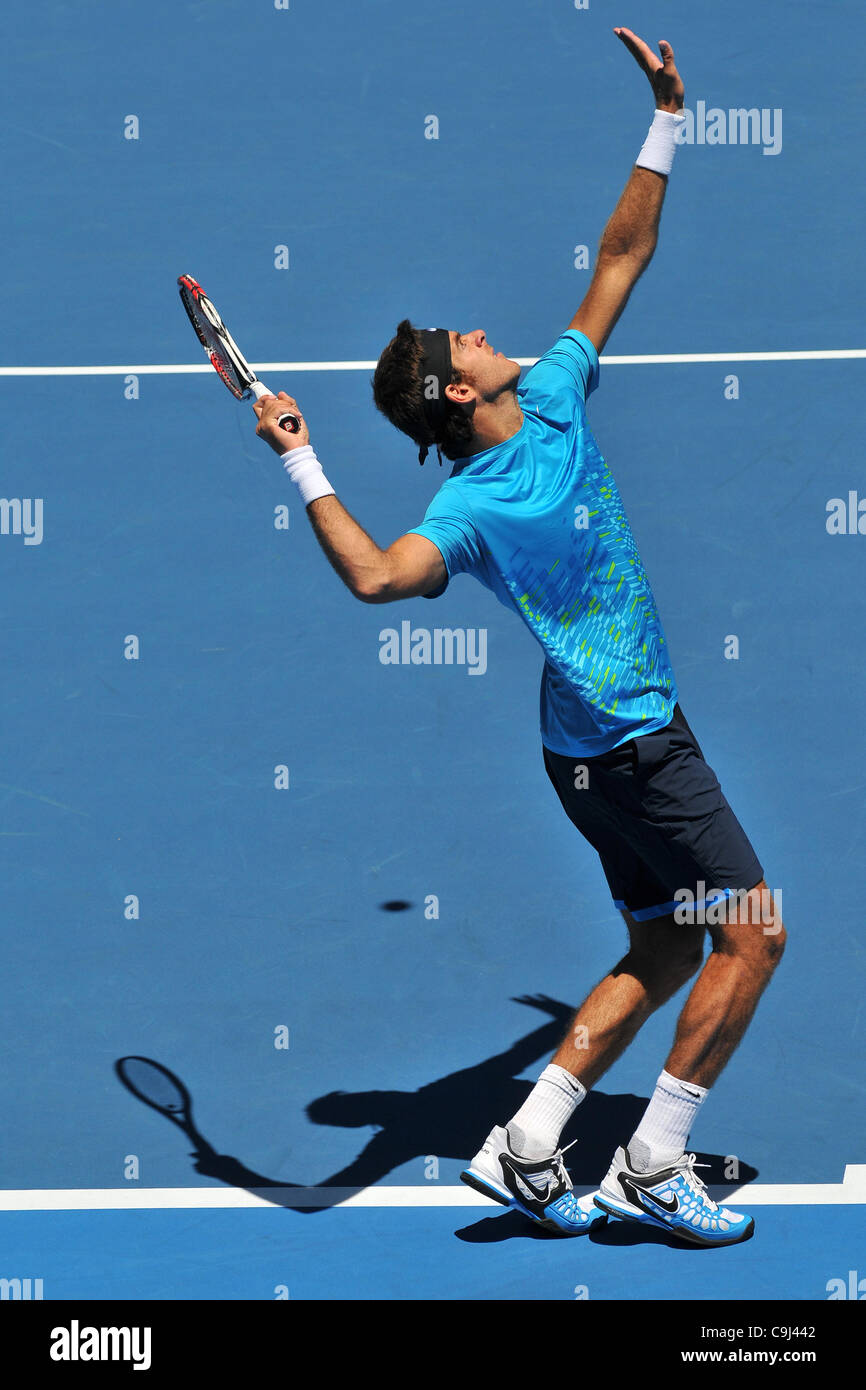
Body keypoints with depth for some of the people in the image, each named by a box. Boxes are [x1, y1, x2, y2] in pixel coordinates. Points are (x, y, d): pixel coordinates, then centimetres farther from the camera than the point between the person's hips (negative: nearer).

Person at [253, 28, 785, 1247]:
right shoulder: (473, 507, -20)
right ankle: (652, 1170, 1)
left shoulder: (556, 403, 3)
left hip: (626, 737, 9)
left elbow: (620, 261, 8)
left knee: (663, 953, 14)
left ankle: (526, 1150, 13)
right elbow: (376, 575, -38)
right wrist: (302, 467, -40)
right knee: (752, 930, -6)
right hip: (627, 742, -9)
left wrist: (666, 122, 4)